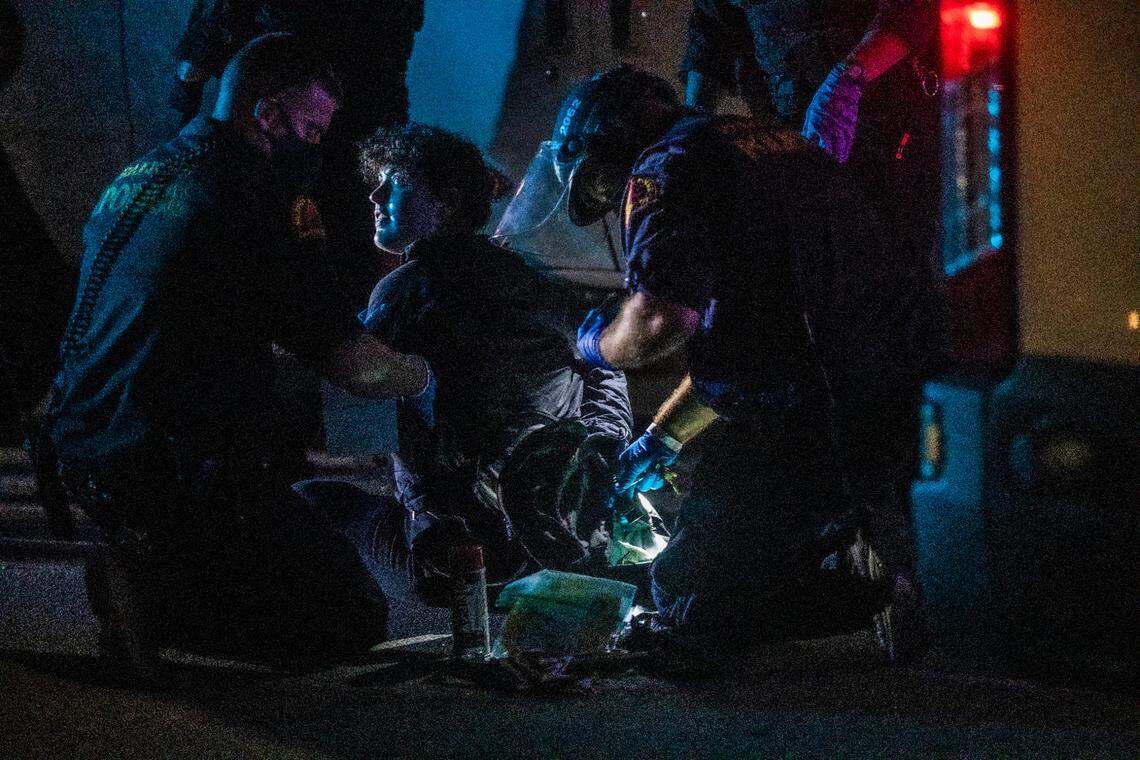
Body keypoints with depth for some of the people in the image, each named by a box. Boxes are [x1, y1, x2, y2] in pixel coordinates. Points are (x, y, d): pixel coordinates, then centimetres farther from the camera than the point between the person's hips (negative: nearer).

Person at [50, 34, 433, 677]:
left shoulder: (135, 178, 12)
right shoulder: (244, 198, -15)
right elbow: (355, 366, -17)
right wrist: (428, 373, 4)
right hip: (178, 475, -9)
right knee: (360, 617, -1)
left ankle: (146, 567, 9)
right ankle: (155, 598, -14)